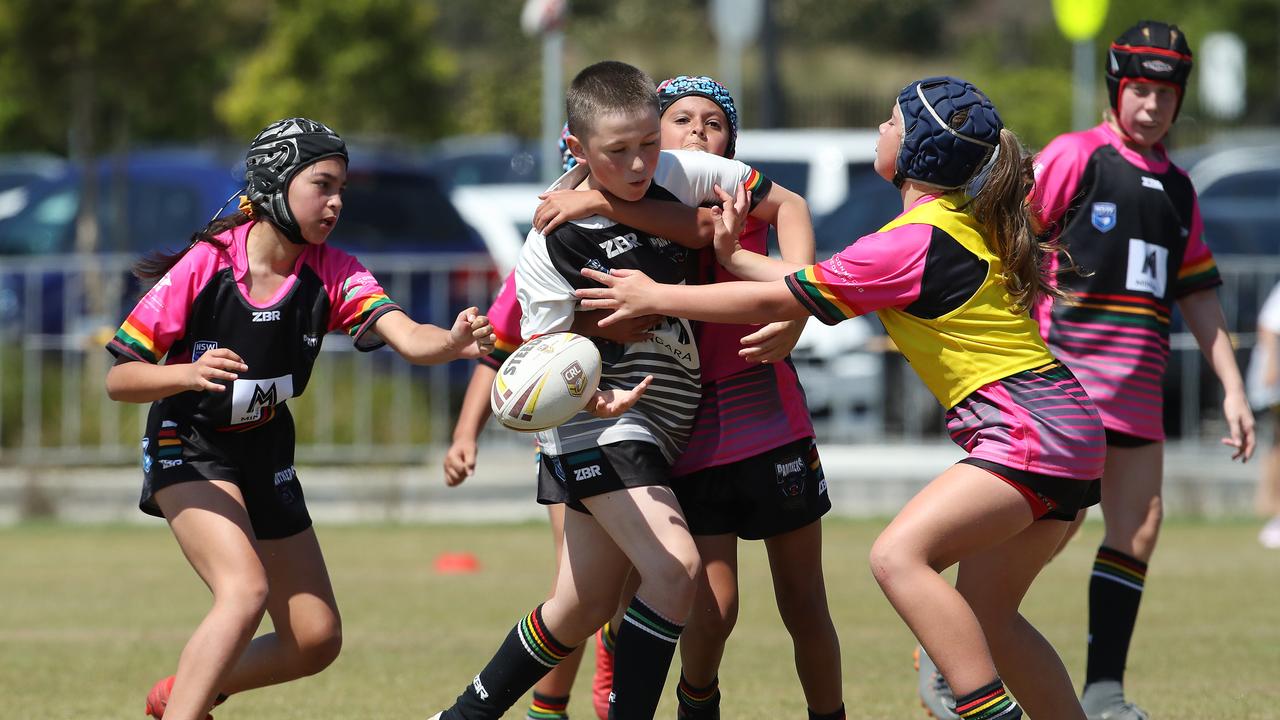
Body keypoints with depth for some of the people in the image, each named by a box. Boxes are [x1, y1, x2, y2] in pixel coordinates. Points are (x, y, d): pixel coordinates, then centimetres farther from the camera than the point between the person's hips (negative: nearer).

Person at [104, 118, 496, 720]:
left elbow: (407, 336, -28)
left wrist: (452, 343, -51)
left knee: (317, 640, 6)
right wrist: (189, 374, -38)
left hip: (264, 453, 6)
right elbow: (119, 378, -19)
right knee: (246, 591, -30)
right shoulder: (205, 266, -21)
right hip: (188, 449, -6)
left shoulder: (334, 273, -10)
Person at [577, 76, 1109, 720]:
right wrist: (733, 258, 19)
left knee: (898, 554, -21)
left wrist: (656, 297, 3)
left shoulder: (912, 244, -15)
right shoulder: (963, 220, 13)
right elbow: (818, 283, 20)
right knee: (985, 616, 12)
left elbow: (775, 303, -7)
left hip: (1032, 430, -10)